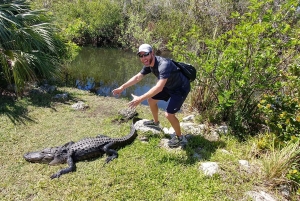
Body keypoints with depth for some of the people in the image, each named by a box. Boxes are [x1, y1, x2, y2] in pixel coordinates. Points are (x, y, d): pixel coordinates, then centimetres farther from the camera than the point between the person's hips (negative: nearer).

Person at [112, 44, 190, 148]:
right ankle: (155, 122, 38)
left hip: (181, 88, -9)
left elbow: (159, 88, -45)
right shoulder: (149, 63, -7)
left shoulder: (164, 65, -36)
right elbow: (137, 77, 4)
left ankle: (180, 138, 8)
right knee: (151, 99, 14)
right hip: (169, 86, 9)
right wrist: (122, 87, -2)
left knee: (169, 114, -16)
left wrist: (140, 99, -47)